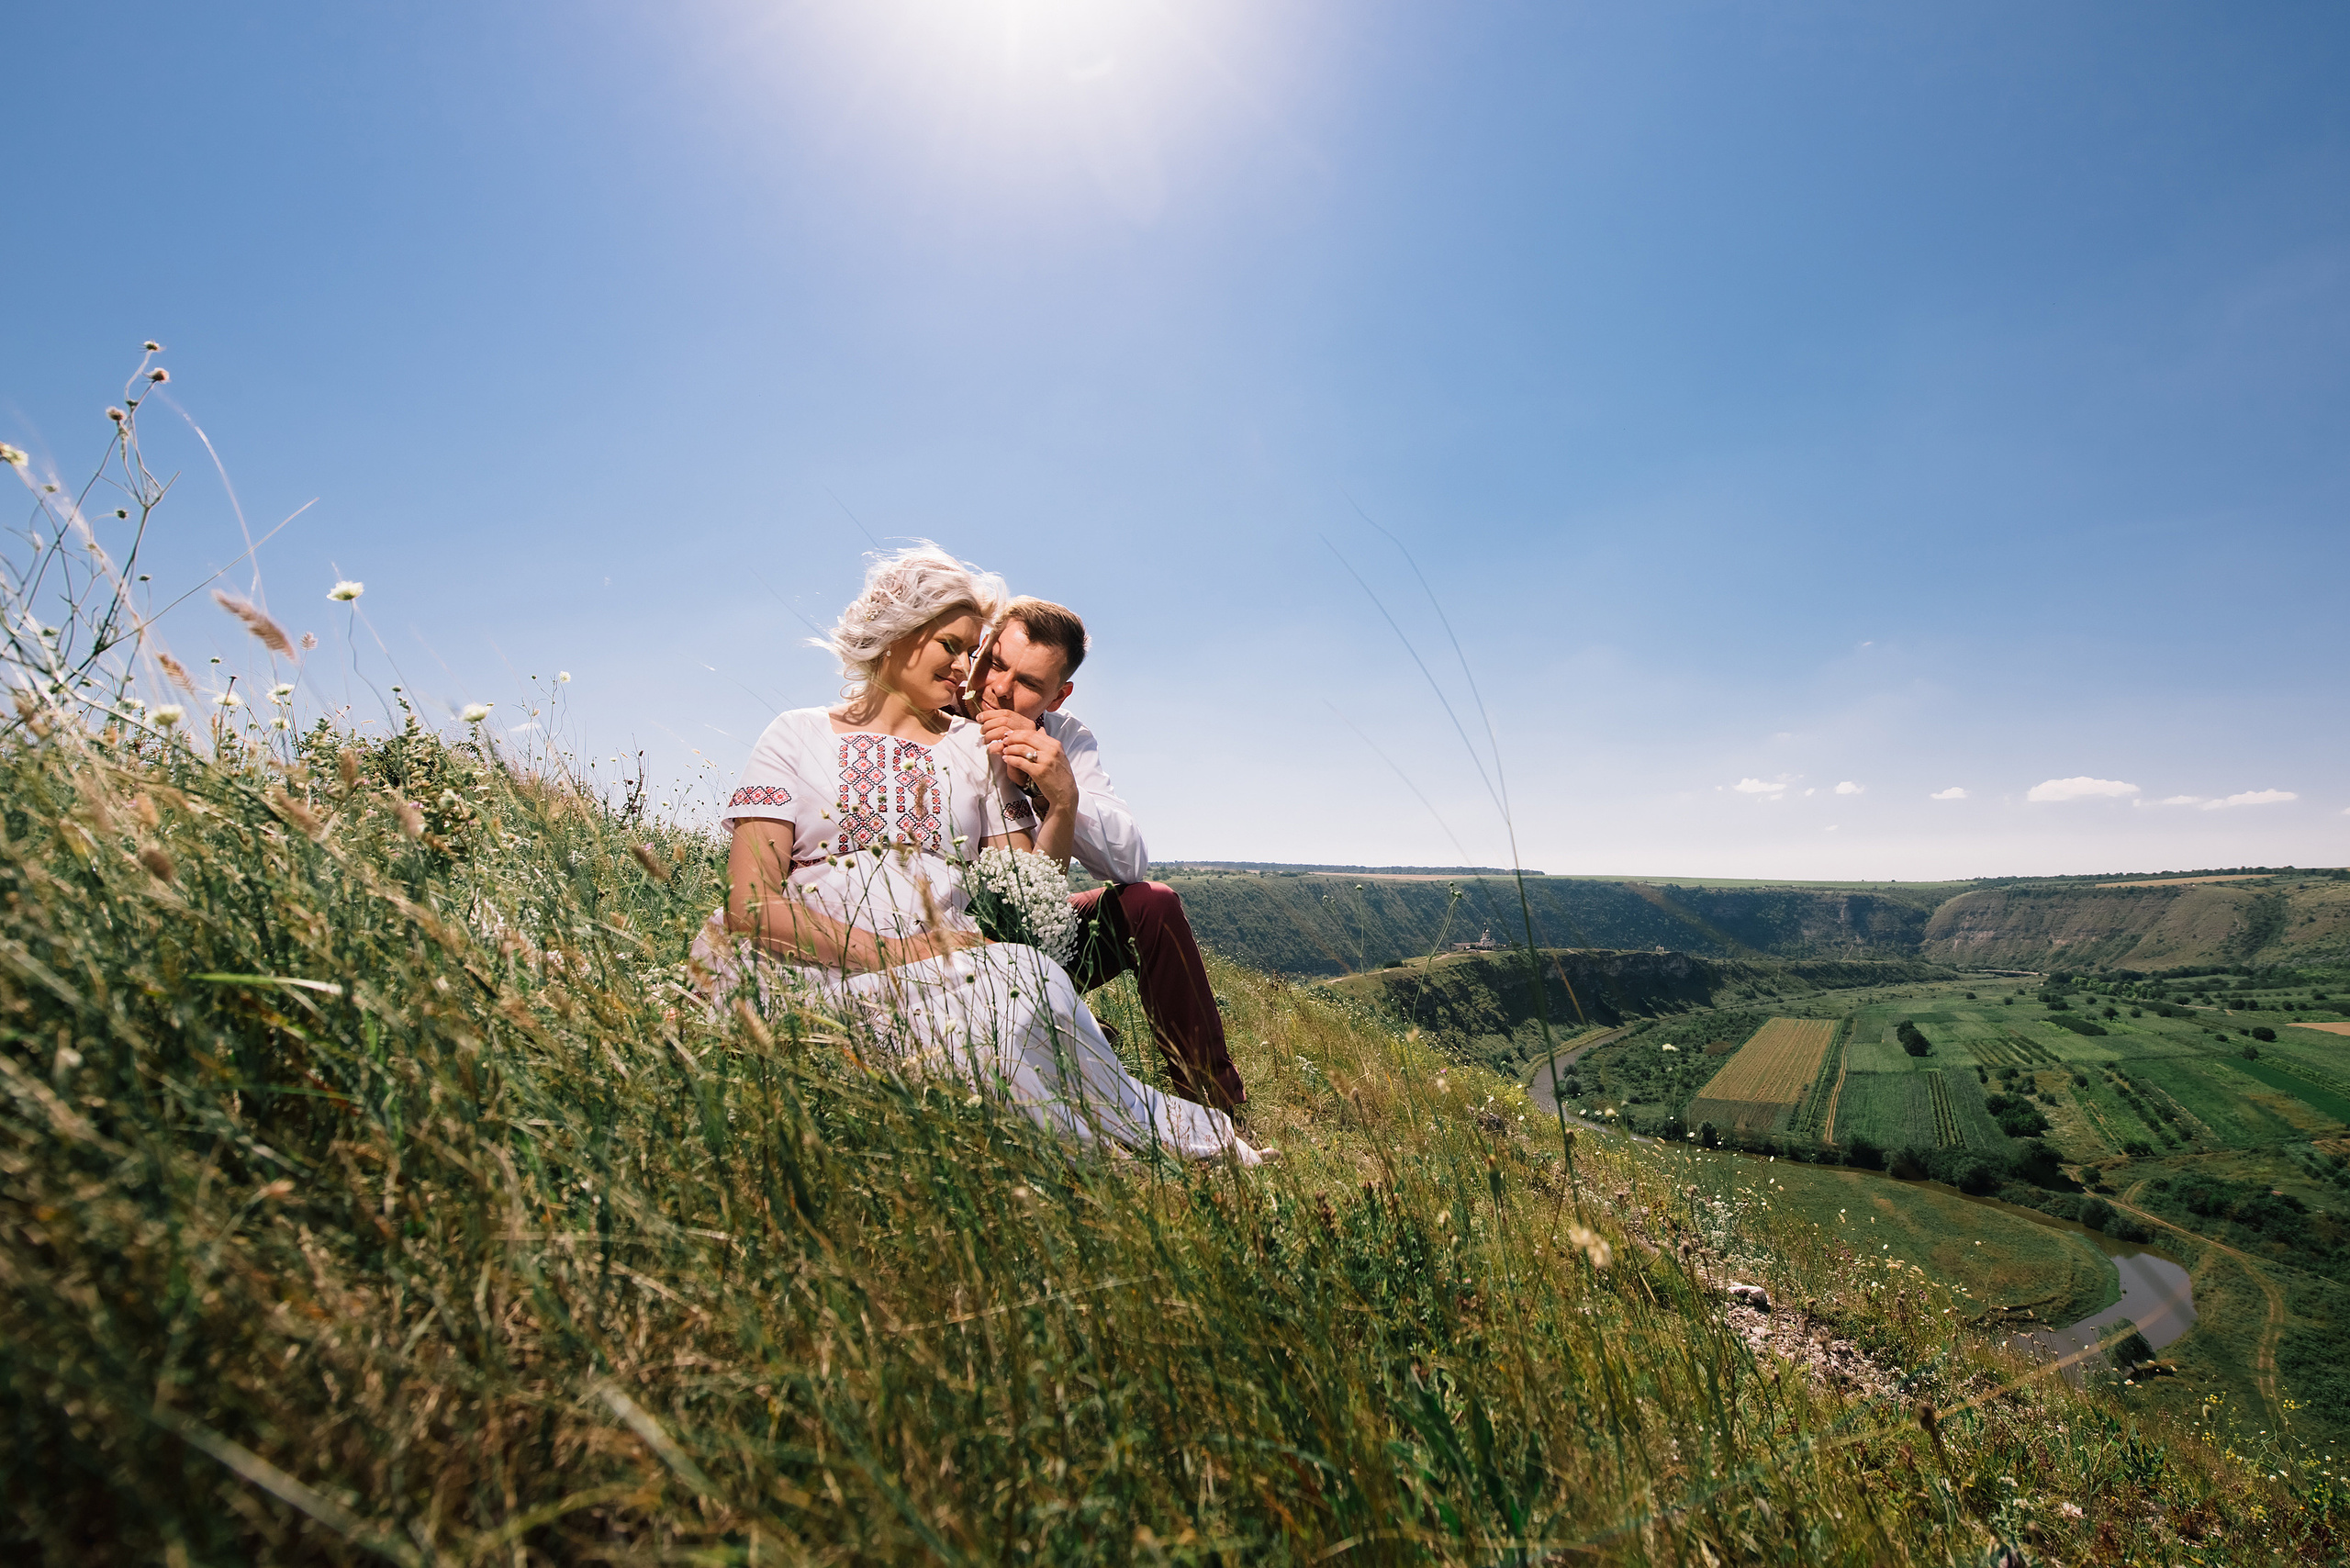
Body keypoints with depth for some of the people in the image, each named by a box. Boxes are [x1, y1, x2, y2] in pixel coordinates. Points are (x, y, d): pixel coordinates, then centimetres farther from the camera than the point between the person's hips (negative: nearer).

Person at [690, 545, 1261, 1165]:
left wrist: (1063, 802, -6)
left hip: (949, 967, 3)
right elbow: (749, 902, -5)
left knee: (1025, 978, -32)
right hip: (819, 972, -3)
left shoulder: (975, 748, 16)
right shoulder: (798, 736, 8)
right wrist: (897, 953, -16)